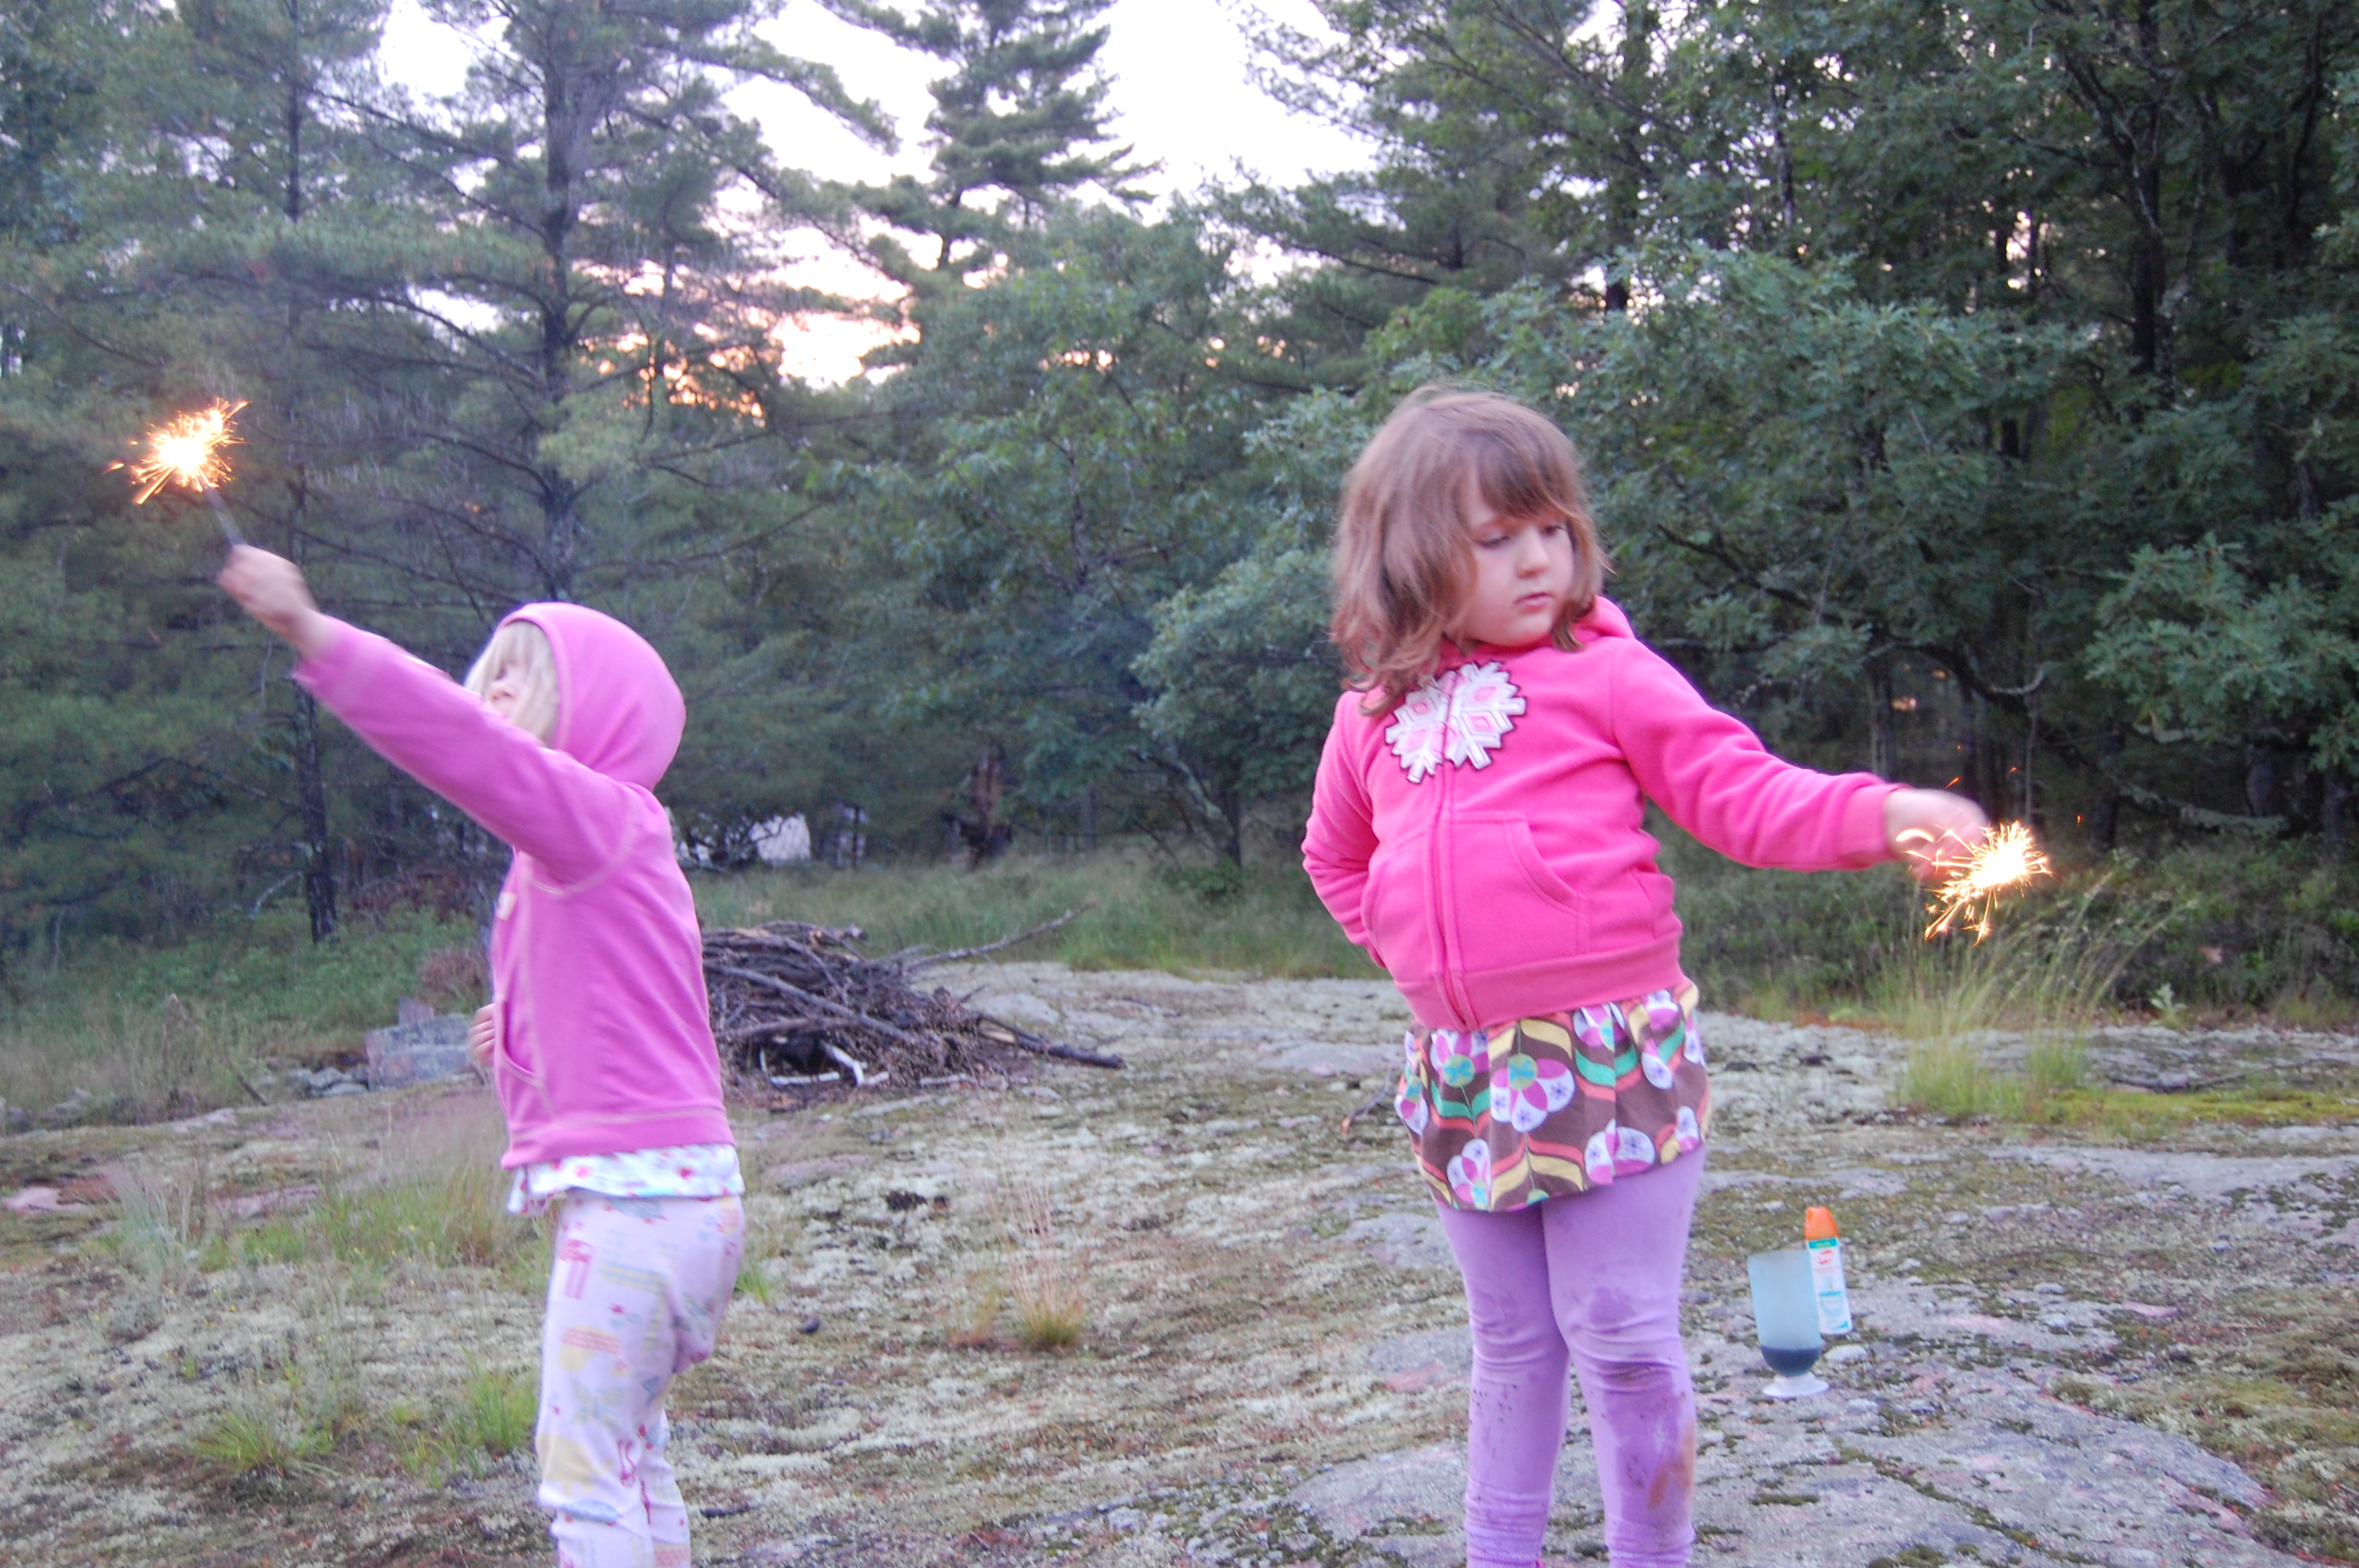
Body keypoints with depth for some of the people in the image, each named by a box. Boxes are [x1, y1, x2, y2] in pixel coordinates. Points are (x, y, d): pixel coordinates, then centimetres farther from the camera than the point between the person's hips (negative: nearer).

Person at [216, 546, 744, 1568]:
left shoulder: (594, 813, -11)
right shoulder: (586, 837, 17)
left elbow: (470, 744, -28)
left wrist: (315, 637, -34)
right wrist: (531, 1030, 13)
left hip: (634, 1189, -10)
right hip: (673, 1187, 10)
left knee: (582, 1457, -8)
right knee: (626, 1454, 19)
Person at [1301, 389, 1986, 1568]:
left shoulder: (1603, 675, -3)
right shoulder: (1373, 716, 9)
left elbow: (1740, 792, -9)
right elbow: (1336, 857, 25)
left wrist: (1882, 814, -24)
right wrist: (1396, 937, 9)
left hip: (1613, 1056, -4)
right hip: (1465, 1073, 4)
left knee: (1622, 1338, -1)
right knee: (1508, 1345, 16)